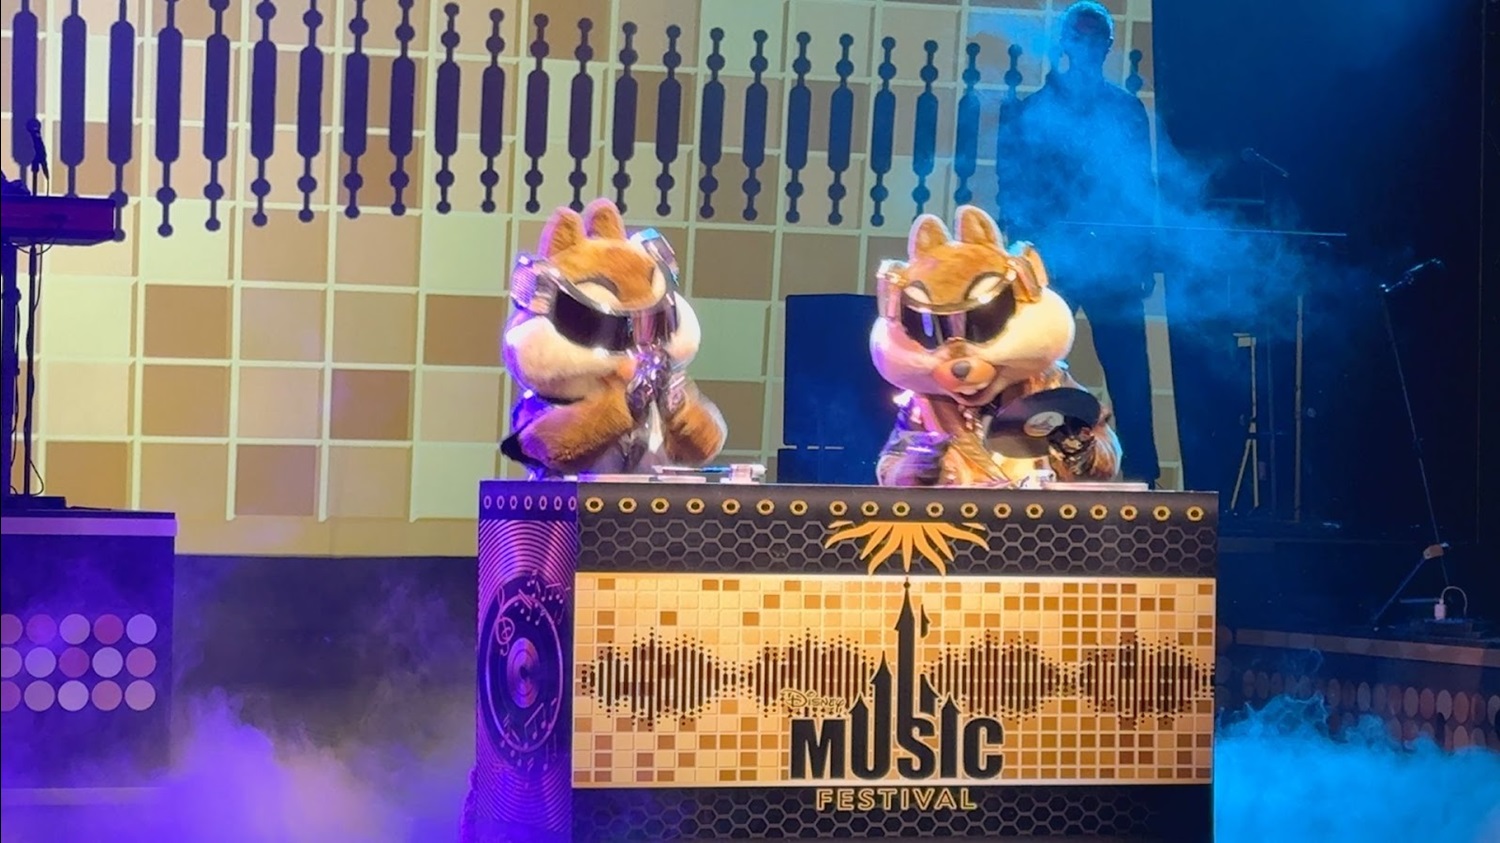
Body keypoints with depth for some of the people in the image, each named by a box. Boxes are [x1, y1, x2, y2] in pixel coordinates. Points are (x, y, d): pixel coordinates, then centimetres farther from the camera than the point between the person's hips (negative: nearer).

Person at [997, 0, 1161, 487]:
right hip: (1050, 260, -1)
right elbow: (1013, 186, 2)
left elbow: (1142, 188, 10)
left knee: (1130, 374, -2)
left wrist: (1144, 257, 2)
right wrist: (1025, 244, -10)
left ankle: (1141, 477, 0)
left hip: (1115, 261, 1)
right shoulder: (1035, 110, 6)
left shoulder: (1126, 110, 11)